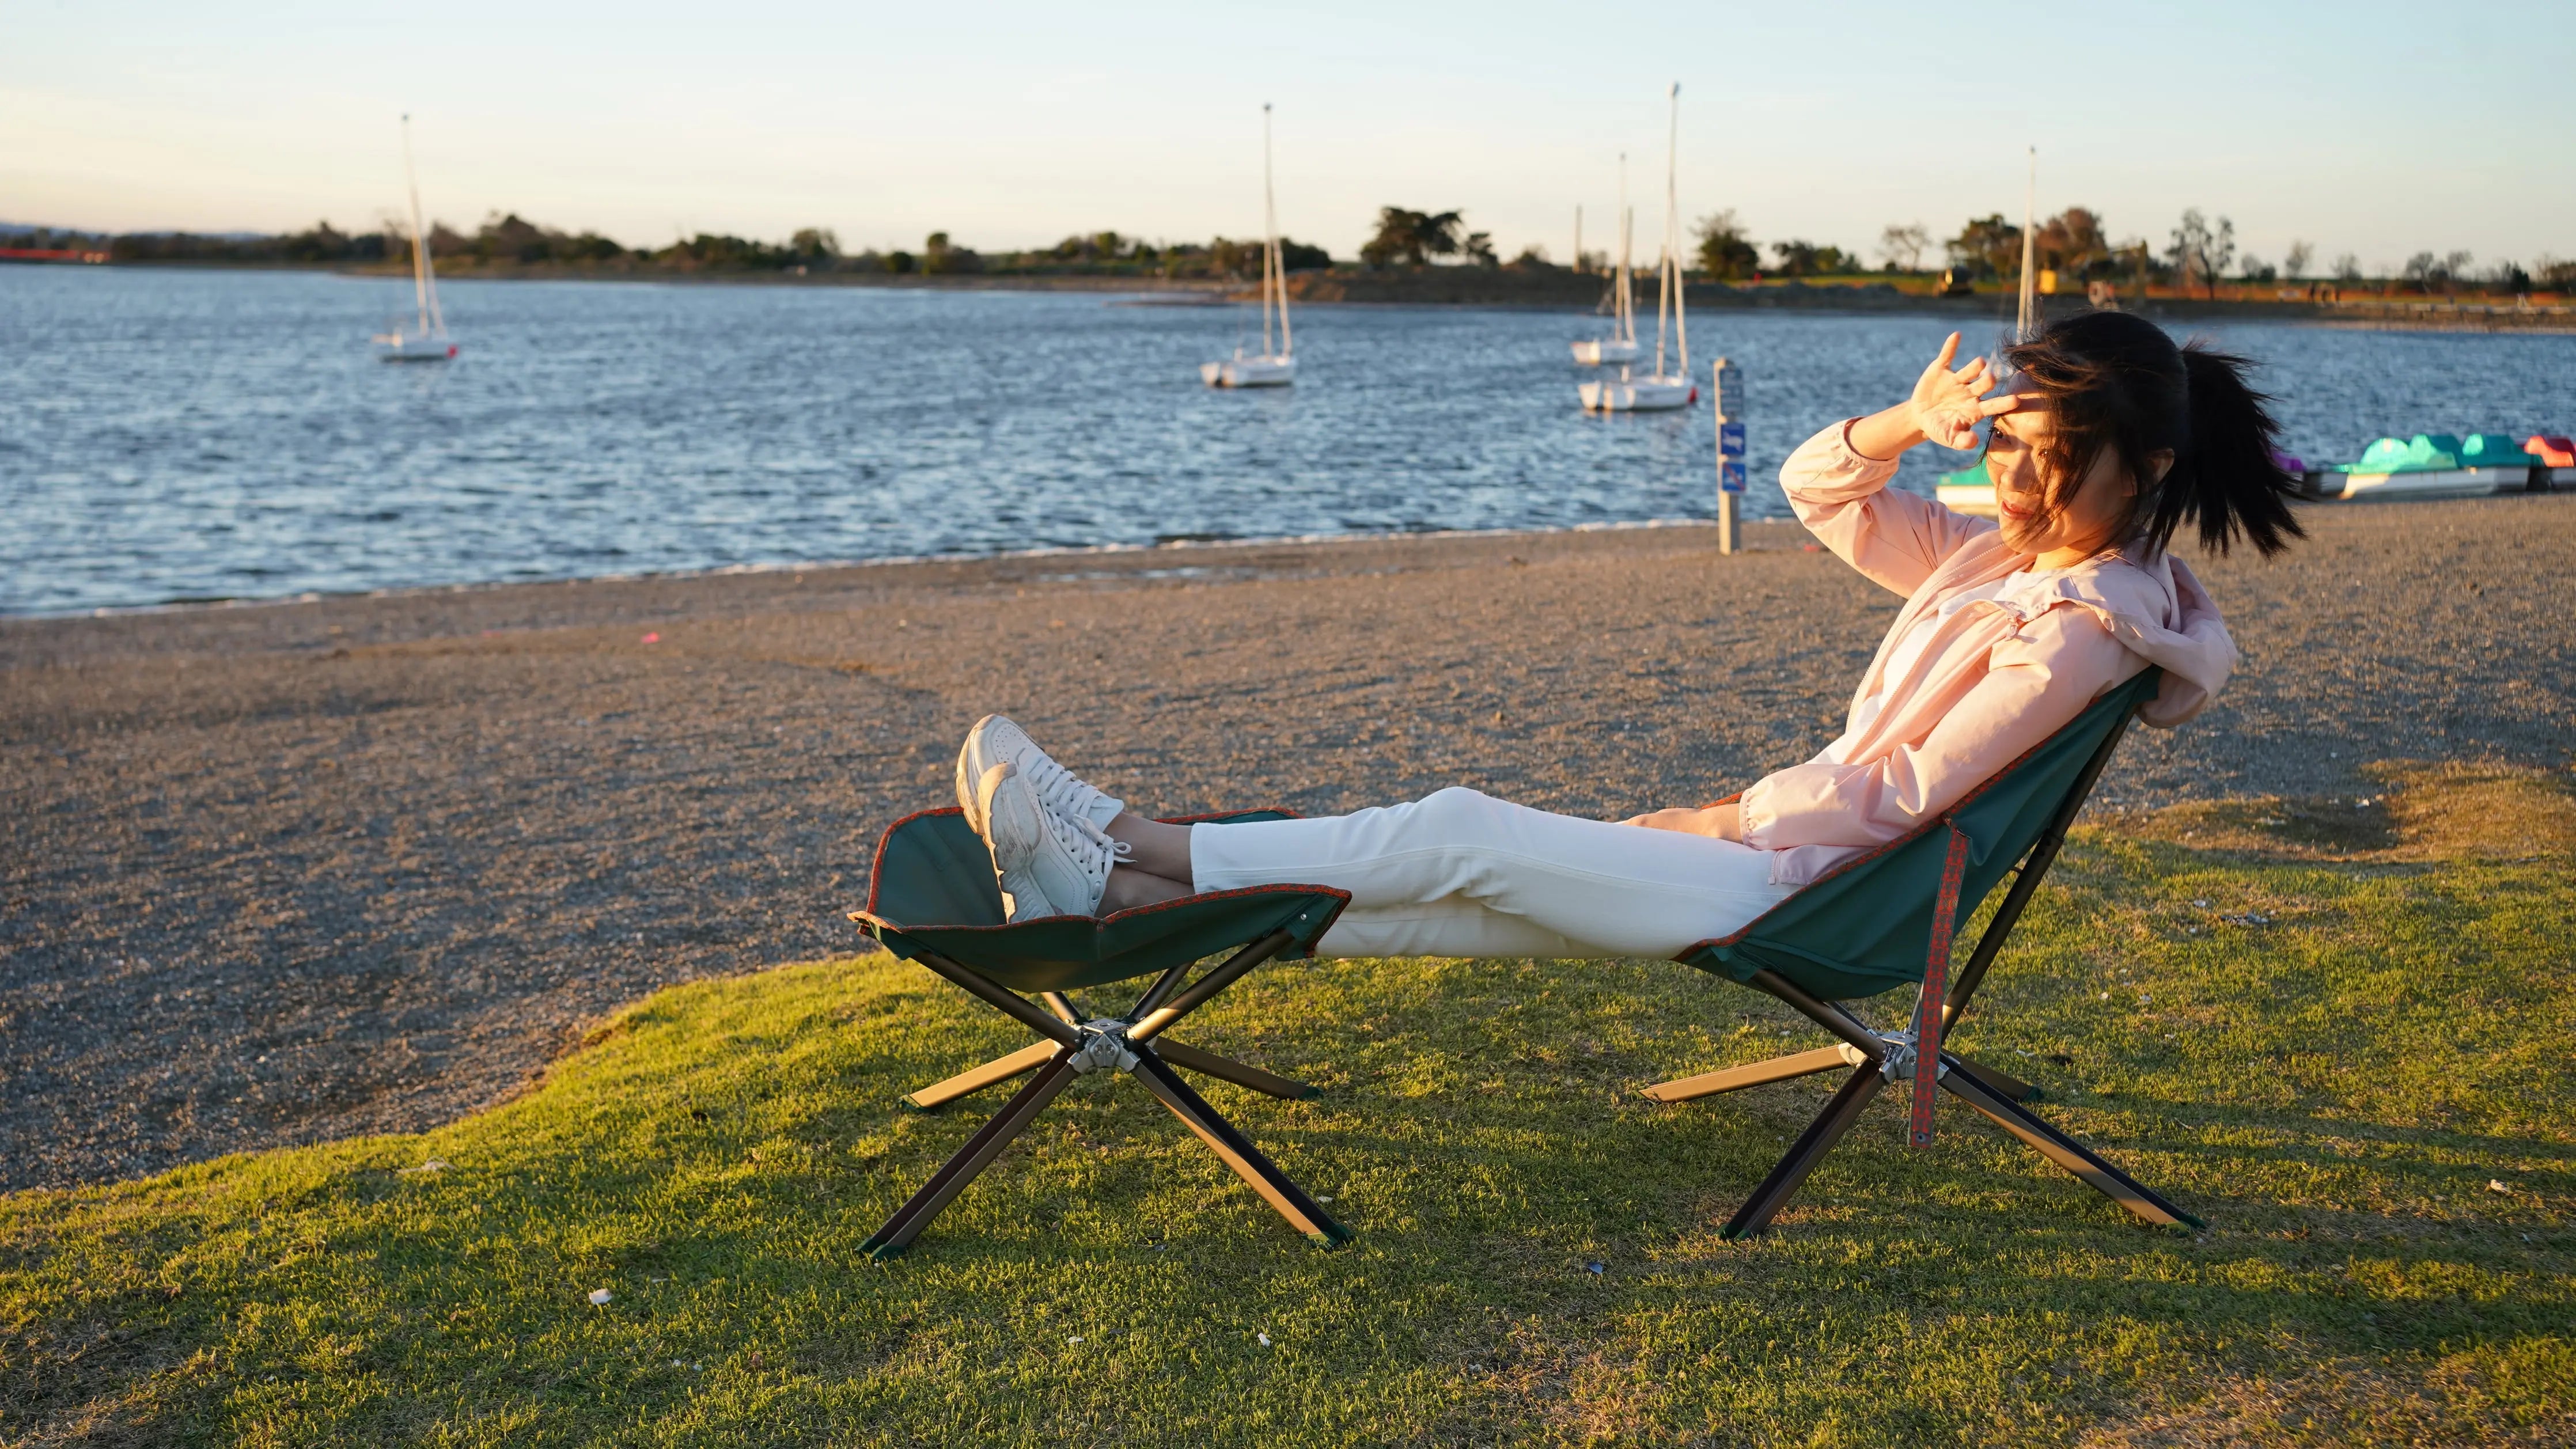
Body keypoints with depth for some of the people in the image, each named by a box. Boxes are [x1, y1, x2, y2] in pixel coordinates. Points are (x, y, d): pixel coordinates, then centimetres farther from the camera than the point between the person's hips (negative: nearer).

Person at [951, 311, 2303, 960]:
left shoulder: (2080, 626, -16)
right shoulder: (2005, 554, 11)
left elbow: (1896, 792, -18)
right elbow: (1816, 489, 13)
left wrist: (1717, 821, -9)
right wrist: (1906, 425, -7)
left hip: (1797, 888, -8)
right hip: (1786, 851, 8)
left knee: (1462, 834, -15)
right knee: (1470, 892, -4)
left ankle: (1123, 852, -12)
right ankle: (1121, 901, -7)